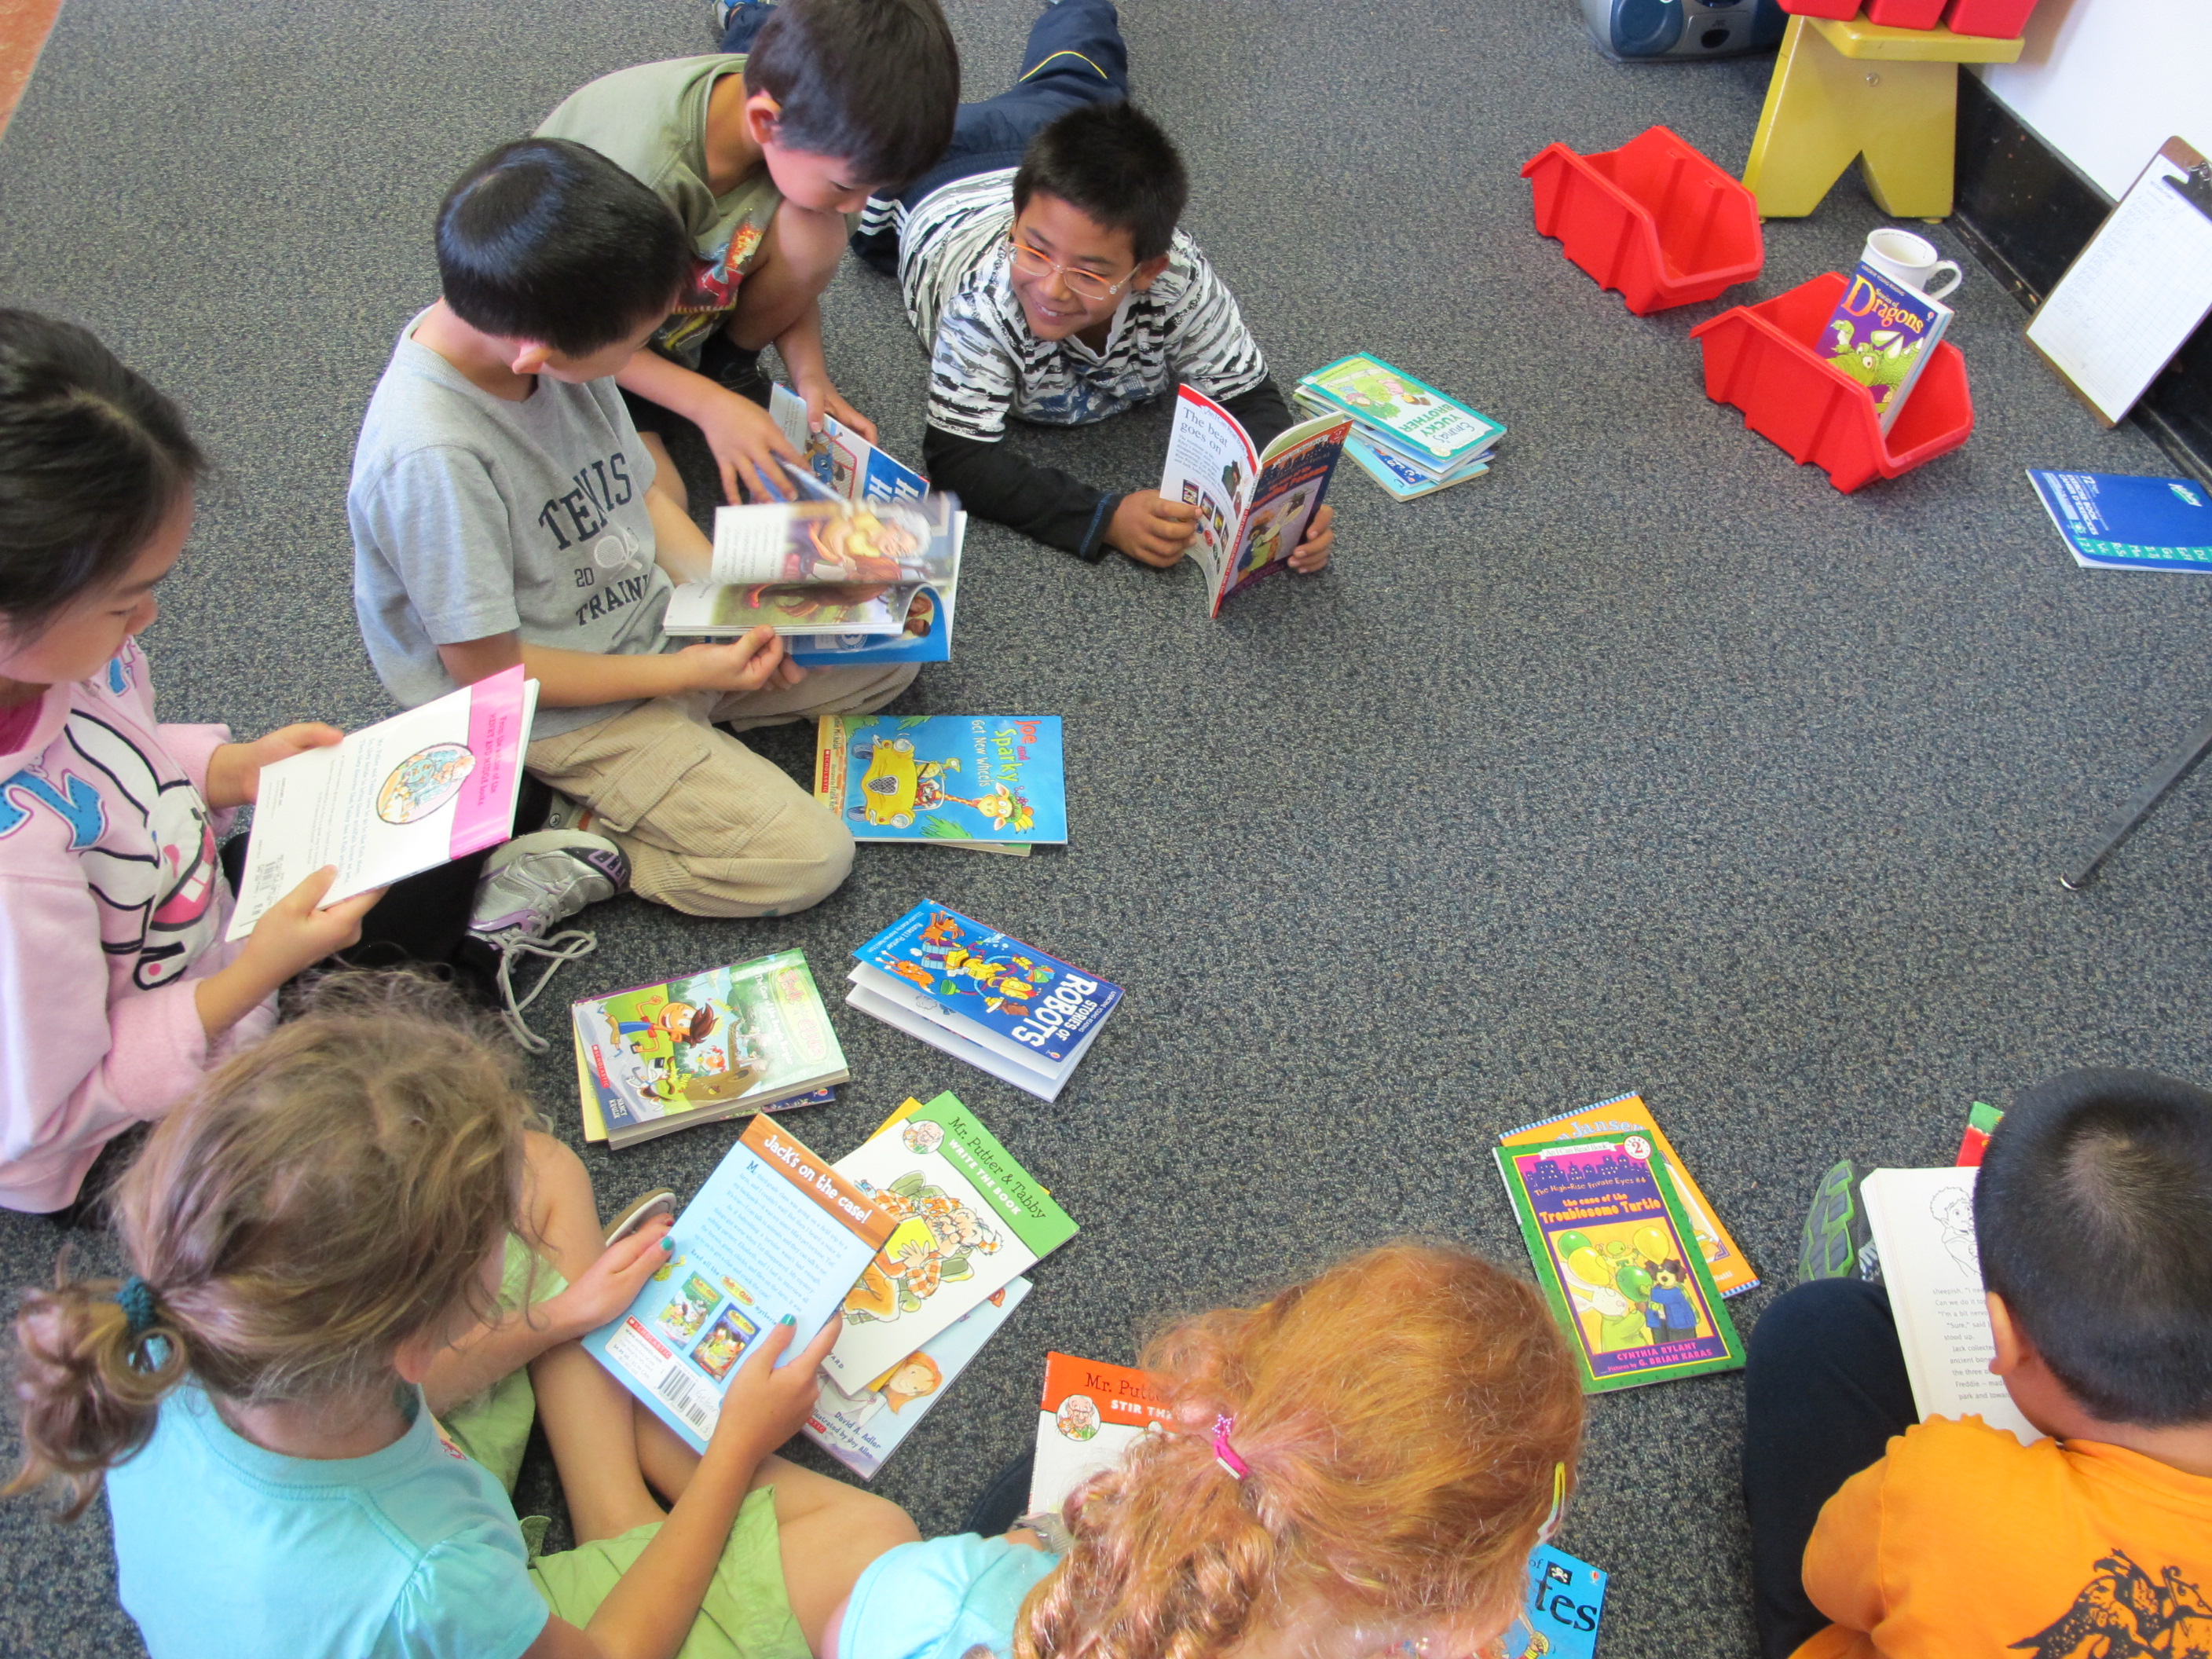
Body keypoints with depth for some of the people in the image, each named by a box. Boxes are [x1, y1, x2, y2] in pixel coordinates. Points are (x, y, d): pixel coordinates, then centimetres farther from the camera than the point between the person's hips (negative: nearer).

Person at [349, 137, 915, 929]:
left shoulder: (540, 336, -10)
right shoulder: (433, 456, -32)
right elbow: (486, 670, -22)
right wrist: (691, 671, -19)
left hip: (655, 621, 8)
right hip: (563, 710, -8)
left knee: (889, 649, 7)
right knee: (806, 858, -15)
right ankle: (547, 849, -3)